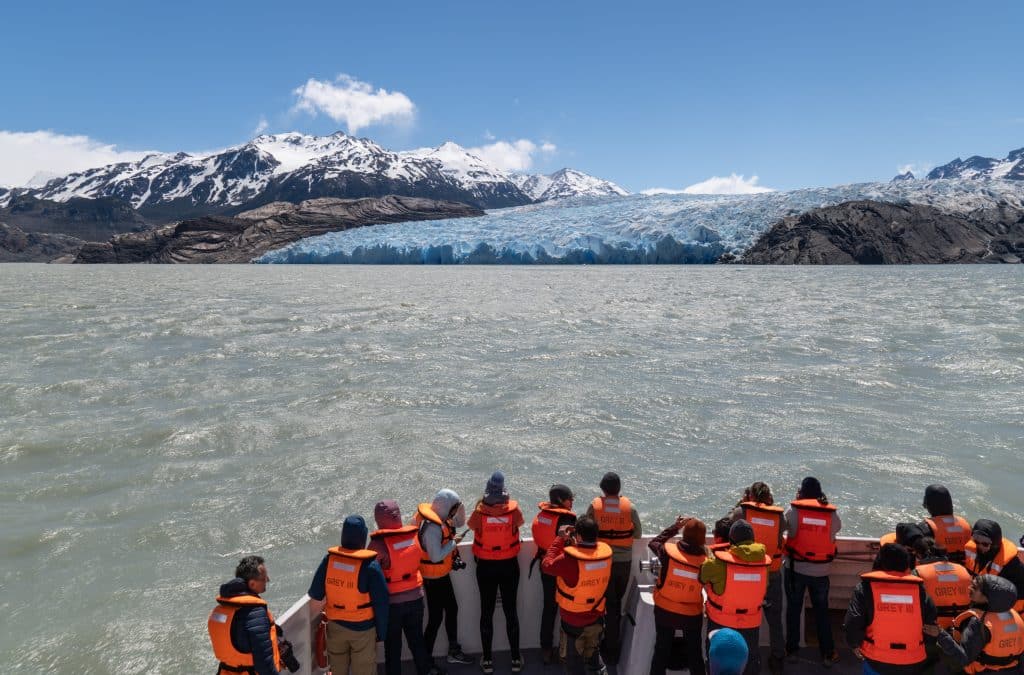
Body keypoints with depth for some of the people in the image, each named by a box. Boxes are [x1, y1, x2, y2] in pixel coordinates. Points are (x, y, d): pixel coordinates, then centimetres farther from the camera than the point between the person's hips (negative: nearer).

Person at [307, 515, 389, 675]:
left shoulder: (329, 560, -12)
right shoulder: (371, 566, -23)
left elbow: (316, 596, -4)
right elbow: (380, 604, -17)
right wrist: (381, 632, -4)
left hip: (335, 626, 4)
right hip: (363, 628, -4)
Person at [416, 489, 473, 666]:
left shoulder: (438, 518, -1)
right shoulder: (432, 527, -30)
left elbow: (458, 522, 8)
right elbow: (436, 556, -32)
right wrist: (453, 543, -21)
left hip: (442, 574, 10)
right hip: (433, 578, -10)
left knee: (452, 609, 19)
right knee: (436, 617, 2)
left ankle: (454, 651, 34)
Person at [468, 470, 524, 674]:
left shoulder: (479, 512, -21)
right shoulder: (513, 510, -19)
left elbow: (472, 525, -1)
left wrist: (482, 502, 4)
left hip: (485, 567, -1)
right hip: (509, 566, 1)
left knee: (487, 612, 13)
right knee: (511, 611, 13)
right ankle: (516, 658, 23)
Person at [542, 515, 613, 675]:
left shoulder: (569, 558, -32)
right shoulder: (606, 552, -16)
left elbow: (547, 565, -15)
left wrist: (560, 539, -12)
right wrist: (576, 544, -5)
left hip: (573, 619, -4)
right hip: (597, 616, 4)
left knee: (574, 660, 17)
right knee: (593, 653, 27)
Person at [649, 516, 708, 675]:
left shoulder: (668, 551, -22)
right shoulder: (706, 560, -23)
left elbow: (653, 543, -1)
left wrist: (674, 527, 2)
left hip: (664, 611, 1)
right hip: (692, 614, 0)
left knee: (662, 650, 20)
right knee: (694, 651, 21)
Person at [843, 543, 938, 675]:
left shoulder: (866, 587, -9)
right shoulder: (918, 588, -3)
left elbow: (852, 623, -14)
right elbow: (932, 623, 2)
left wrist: (855, 643, 4)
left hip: (877, 661, -2)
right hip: (911, 663, 2)